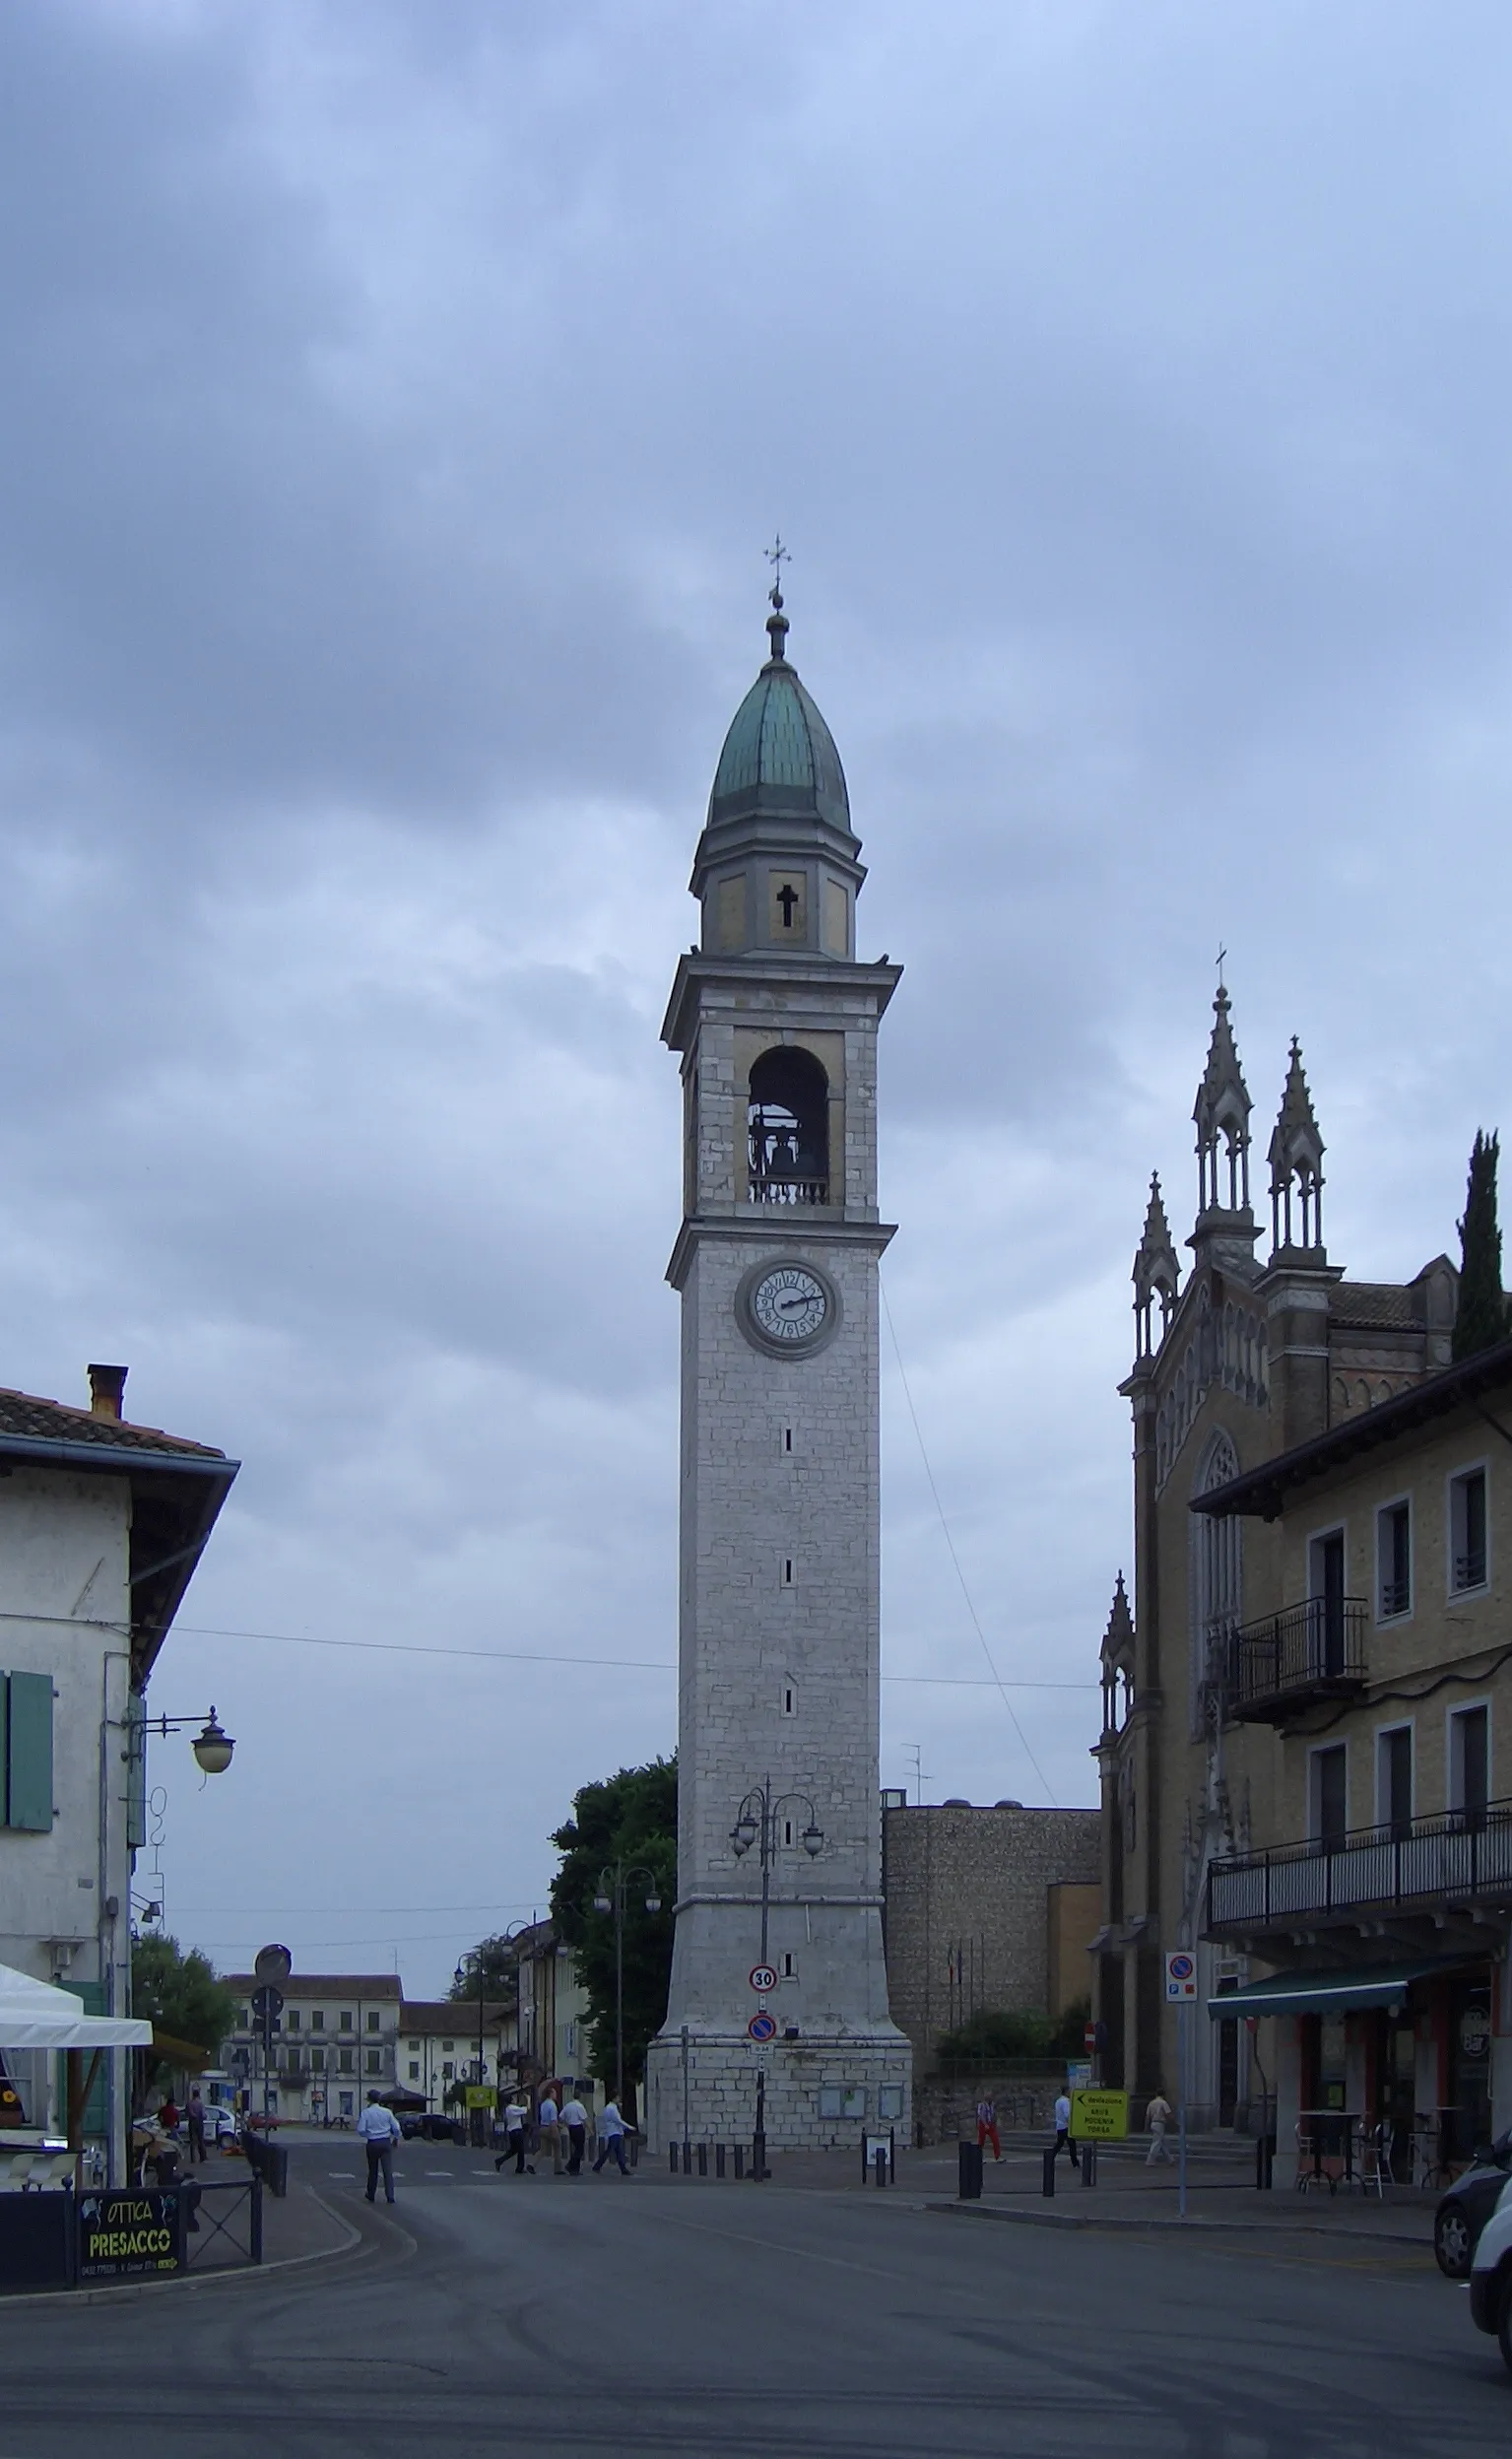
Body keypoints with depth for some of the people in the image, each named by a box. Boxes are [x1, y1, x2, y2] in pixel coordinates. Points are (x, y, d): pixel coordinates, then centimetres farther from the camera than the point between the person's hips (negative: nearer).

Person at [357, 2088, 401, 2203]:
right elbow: (396, 2128, 0)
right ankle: (390, 2196, -10)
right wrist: (396, 2138, 19)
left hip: (372, 2144, 0)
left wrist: (367, 2135, 10)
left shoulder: (366, 2113, -8)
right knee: (388, 2170, -1)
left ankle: (371, 2195, 26)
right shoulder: (387, 2112, -3)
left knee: (373, 2170, 15)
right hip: (386, 2142, 0)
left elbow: (361, 2130, -12)